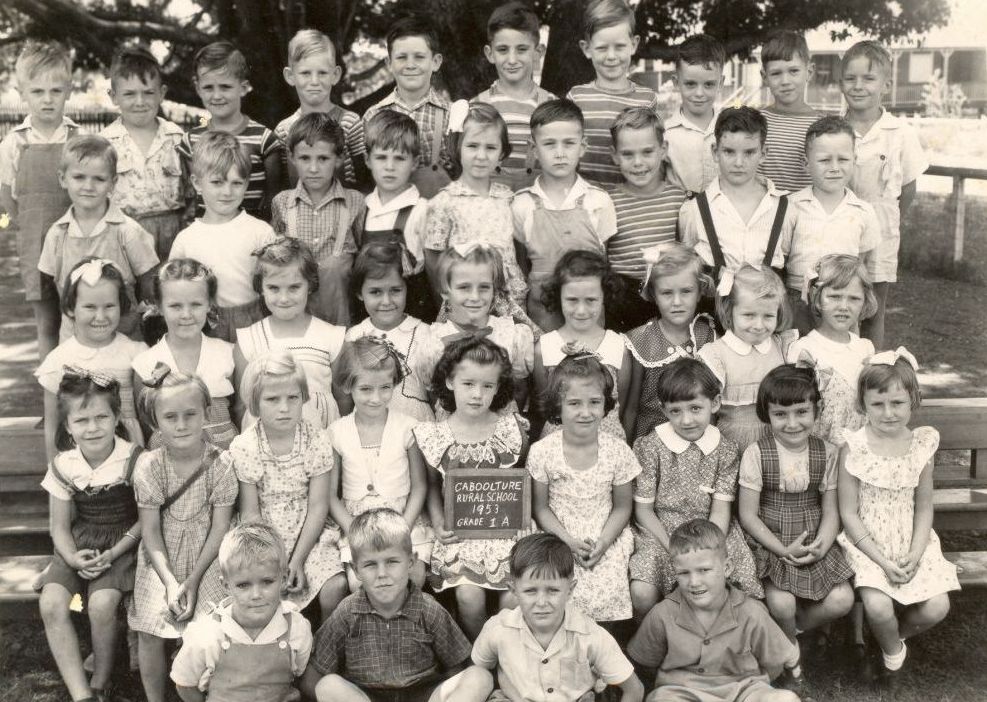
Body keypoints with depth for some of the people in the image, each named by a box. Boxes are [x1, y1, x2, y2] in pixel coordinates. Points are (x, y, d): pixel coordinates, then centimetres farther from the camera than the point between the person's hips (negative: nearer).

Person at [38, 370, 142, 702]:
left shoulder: (134, 459, -13)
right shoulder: (63, 466, -3)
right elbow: (60, 526, 4)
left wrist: (113, 554, -17)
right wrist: (72, 557, -16)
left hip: (123, 542, -3)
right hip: (79, 545, 4)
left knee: (102, 603, -27)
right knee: (51, 603, -21)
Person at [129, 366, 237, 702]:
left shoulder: (219, 465, -12)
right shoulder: (148, 465, -10)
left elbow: (220, 528, -9)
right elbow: (150, 530, -7)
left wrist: (193, 580, -14)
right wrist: (170, 582, -16)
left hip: (206, 557, -1)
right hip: (162, 558, 1)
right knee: (150, 633, -9)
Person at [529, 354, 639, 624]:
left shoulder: (618, 451, -5)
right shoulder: (542, 452, -8)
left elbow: (622, 507, 4)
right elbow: (540, 507, 1)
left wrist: (602, 543, -11)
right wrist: (570, 541, -12)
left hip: (606, 541, 1)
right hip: (558, 540, -1)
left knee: (607, 597, -19)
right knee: (565, 596, -21)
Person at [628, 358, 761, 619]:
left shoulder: (725, 450, 1)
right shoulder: (649, 446, -5)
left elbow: (720, 512, -2)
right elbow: (643, 510, -4)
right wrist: (674, 549, -14)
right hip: (659, 535, -2)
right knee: (642, 593, -26)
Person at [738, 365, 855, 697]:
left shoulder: (827, 453, -2)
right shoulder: (756, 454, -11)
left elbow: (830, 511, 2)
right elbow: (747, 515, -9)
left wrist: (821, 546, -16)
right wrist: (784, 550, -17)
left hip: (814, 543, 3)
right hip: (770, 543, -3)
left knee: (841, 600, -16)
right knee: (781, 602, -25)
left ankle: (786, 632, 12)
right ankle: (792, 658, 7)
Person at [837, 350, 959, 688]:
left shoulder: (922, 445, -2)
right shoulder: (853, 448, -13)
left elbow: (924, 509, 3)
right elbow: (848, 514, -10)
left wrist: (913, 556, -12)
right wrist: (883, 561, -17)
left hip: (911, 543, 3)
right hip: (867, 543, -3)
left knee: (936, 608, -14)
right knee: (878, 607, -24)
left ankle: (894, 637, 18)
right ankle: (894, 653, 10)